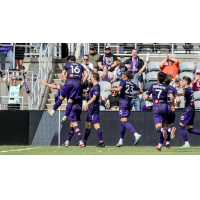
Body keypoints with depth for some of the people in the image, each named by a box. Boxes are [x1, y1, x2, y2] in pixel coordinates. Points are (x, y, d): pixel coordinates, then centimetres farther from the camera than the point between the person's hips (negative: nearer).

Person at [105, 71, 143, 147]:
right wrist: (135, 94, 43)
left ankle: (136, 135, -36)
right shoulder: (132, 84, 17)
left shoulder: (123, 82, -2)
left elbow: (118, 89, -20)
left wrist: (110, 89, -5)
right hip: (129, 103, 8)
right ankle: (121, 141, 19)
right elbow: (141, 91, 24)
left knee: (124, 122, -17)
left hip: (123, 102, -8)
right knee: (123, 122, 15)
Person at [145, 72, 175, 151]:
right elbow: (171, 97, -12)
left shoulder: (152, 86, 5)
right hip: (164, 107, 1)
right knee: (163, 126, 15)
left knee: (158, 128, -9)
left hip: (156, 109, -1)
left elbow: (146, 97, 5)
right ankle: (160, 145, 10)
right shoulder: (166, 87, 3)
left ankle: (163, 130, -47)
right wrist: (173, 105, 4)